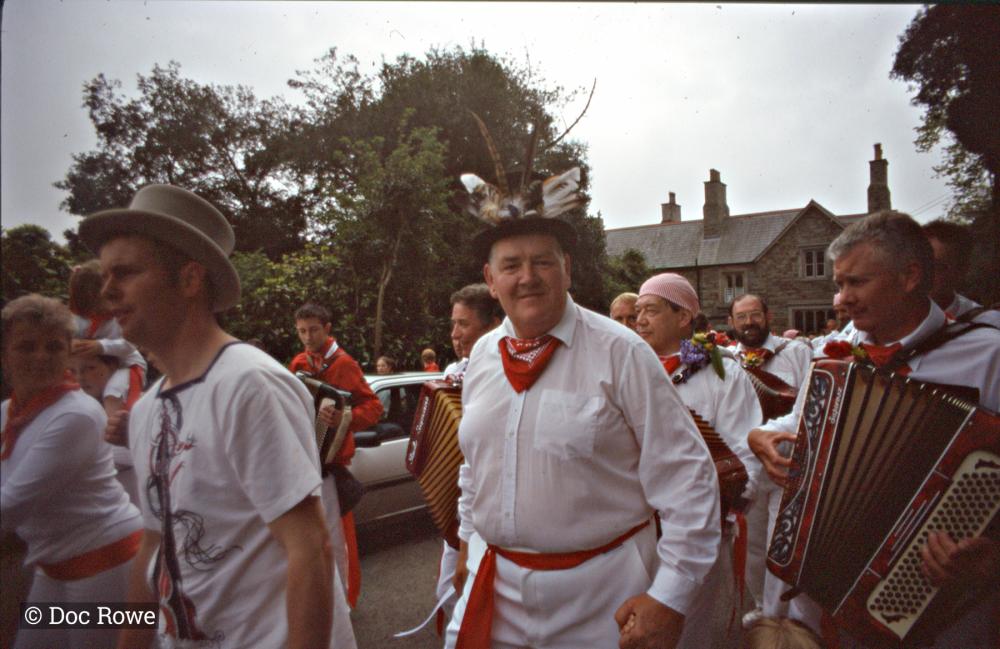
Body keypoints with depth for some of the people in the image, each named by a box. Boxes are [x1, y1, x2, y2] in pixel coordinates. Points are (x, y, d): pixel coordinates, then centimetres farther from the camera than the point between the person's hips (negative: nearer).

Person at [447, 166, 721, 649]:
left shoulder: (619, 352, -16)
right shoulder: (482, 354, 1)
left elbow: (686, 476, -14)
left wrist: (670, 596, -13)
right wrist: (468, 541, 18)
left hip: (601, 591, -4)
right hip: (492, 583, 4)